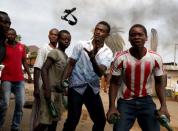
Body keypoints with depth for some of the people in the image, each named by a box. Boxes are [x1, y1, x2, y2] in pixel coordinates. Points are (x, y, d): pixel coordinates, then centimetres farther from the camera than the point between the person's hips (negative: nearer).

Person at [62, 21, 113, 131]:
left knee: (101, 120, 9)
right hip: (77, 87, -3)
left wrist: (93, 58, -35)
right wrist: (63, 80, -13)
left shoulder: (108, 53, -2)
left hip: (93, 89, 3)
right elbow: (71, 64, 0)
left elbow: (100, 72, -17)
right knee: (72, 120, -5)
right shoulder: (81, 45, -4)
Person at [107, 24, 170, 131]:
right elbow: (114, 83, -7)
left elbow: (159, 83, 1)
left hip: (146, 100, 2)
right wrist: (112, 107, -15)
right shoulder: (120, 58, -15)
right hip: (125, 101, -1)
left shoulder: (155, 58, -10)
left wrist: (164, 106, -8)